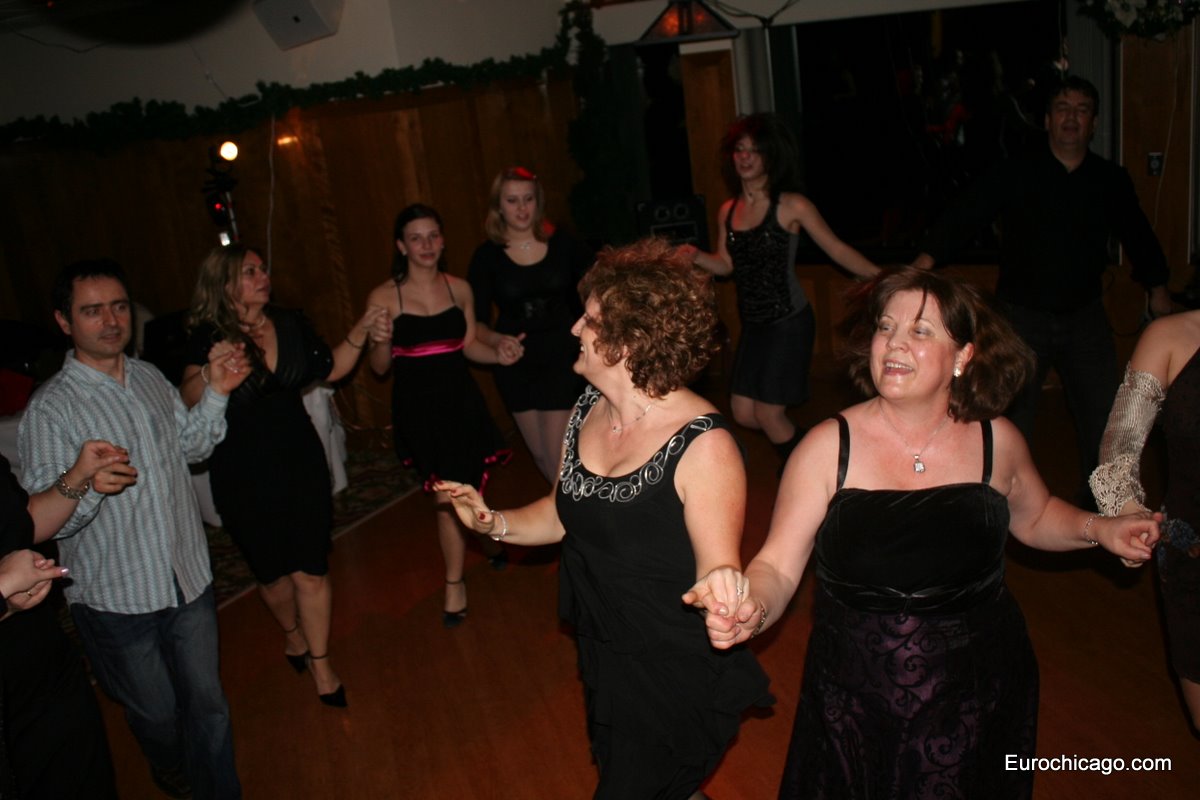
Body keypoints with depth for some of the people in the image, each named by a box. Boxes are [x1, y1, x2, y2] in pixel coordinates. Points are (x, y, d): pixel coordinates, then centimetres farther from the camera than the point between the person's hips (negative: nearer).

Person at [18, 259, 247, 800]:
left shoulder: (151, 378, 3)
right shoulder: (50, 409, -16)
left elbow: (192, 446, 16)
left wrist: (216, 393, 0)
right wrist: (80, 486, -40)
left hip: (190, 578, 4)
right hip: (116, 599, -4)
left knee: (207, 703, 15)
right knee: (156, 713, 16)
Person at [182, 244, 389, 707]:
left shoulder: (292, 324, -2)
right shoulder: (209, 338, -13)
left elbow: (330, 370, 10)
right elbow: (188, 401, -23)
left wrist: (360, 334, -3)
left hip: (300, 462, 2)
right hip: (243, 476, -1)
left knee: (310, 570, 2)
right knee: (273, 572, 17)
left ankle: (319, 662, 21)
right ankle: (293, 634, 47)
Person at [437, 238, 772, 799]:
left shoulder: (703, 446, -27)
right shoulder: (587, 411, -5)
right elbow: (565, 513, 7)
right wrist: (496, 523, -8)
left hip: (678, 678, -7)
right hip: (602, 658, 8)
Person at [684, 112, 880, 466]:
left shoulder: (792, 206, -10)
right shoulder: (728, 211, 6)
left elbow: (837, 250, -6)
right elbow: (725, 264, 9)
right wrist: (695, 256, -11)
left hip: (789, 321, -6)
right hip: (753, 324, 6)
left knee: (768, 413, -4)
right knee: (743, 413, 5)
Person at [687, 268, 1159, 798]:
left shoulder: (997, 441, -5)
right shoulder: (828, 447, -14)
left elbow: (1035, 518, 16)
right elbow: (777, 568, -15)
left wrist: (1098, 529, -2)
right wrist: (751, 610, -36)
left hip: (977, 700, 2)